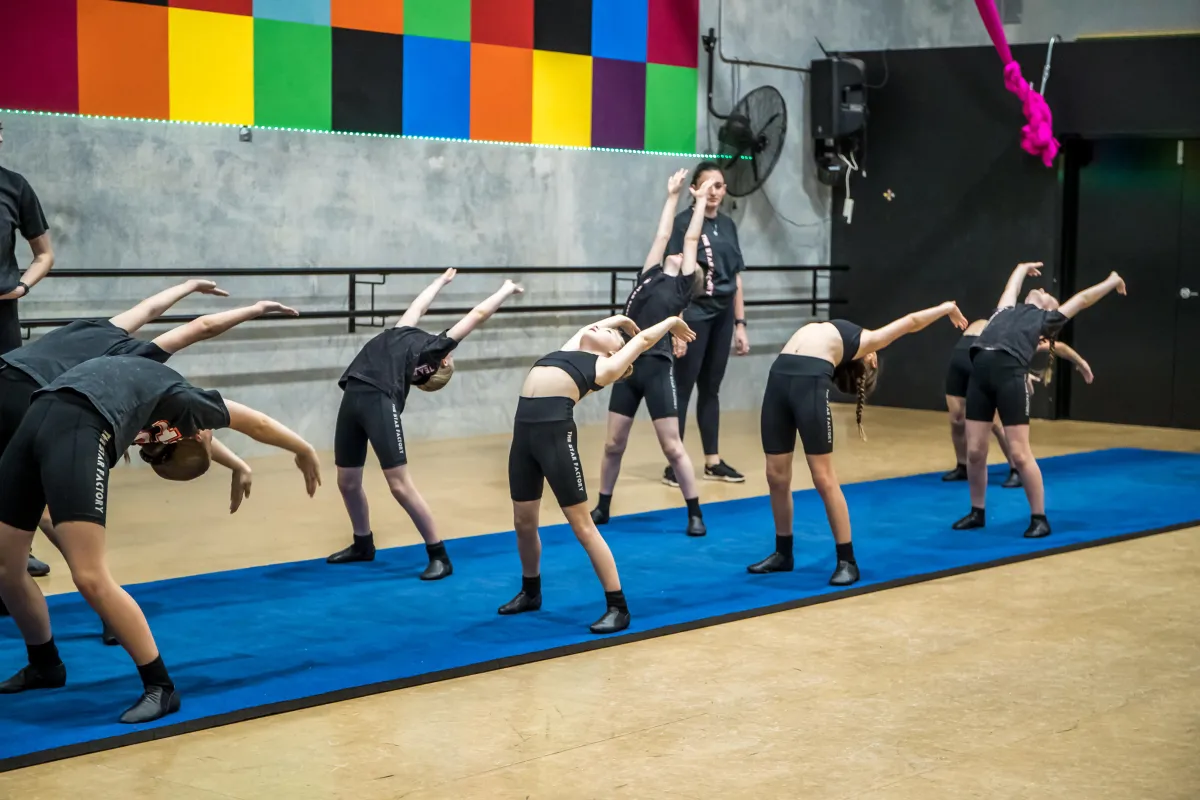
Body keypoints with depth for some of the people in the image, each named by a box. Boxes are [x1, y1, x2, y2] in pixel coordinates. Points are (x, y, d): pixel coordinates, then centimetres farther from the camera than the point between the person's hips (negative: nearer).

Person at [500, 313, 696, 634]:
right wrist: (624, 321, 59)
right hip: (524, 427, 6)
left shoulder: (607, 366, 12)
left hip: (556, 430, -6)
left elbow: (643, 340, 27)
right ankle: (530, 592, 35)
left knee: (581, 525, -6)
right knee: (523, 521, 14)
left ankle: (618, 607, 0)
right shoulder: (572, 348, 27)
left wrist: (673, 322, 43)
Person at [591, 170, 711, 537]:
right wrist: (673, 196, 29)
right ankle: (601, 508, 23)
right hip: (627, 366, 5)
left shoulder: (682, 286, 6)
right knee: (613, 444, 9)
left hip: (657, 368, -5)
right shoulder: (650, 276, 17)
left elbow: (691, 238, 12)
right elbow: (663, 235, 23)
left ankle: (695, 514, 7)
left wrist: (700, 201, 23)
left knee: (672, 447, -3)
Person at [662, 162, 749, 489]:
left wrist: (740, 324, 13)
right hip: (694, 315, -6)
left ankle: (713, 461, 18)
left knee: (711, 389, 12)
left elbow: (736, 279, 15)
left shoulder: (728, 225, 12)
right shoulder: (683, 223, -7)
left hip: (722, 316, 6)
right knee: (682, 389, -3)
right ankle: (674, 464, 0)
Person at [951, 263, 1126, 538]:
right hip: (980, 374, 4)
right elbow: (1012, 285, 51)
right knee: (975, 451, 4)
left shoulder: (1047, 318, 21)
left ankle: (1039, 518, 6)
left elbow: (1082, 299, 32)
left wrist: (1111, 282, 46)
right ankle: (977, 512, 21)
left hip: (1011, 376, -4)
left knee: (1020, 454, -5)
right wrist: (1023, 268, 70)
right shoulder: (1007, 310, 31)